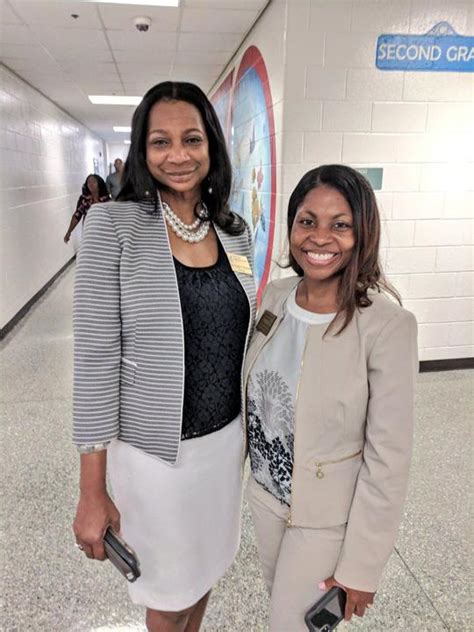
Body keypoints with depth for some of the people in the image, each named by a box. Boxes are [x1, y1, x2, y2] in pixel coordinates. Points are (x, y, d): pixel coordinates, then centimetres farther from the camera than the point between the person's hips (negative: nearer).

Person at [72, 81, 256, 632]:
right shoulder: (113, 225, -15)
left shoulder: (235, 231, 0)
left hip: (225, 438, 5)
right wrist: (92, 492, -14)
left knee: (207, 565, 27)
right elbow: (95, 360, -16)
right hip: (155, 449, -4)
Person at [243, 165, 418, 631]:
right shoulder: (274, 295, -8)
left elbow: (388, 459, -20)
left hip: (327, 514, -5)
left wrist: (361, 566, -13)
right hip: (264, 490, 6)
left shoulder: (388, 326, -25)